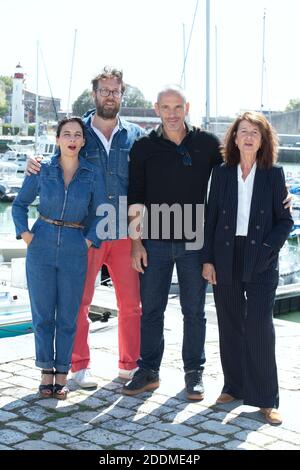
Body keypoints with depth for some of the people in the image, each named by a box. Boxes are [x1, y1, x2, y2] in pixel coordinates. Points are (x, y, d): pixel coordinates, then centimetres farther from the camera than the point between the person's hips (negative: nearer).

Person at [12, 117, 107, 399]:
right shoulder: (41, 171, 2)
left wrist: (89, 240, -5)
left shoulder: (93, 174, 1)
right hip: (41, 249, 0)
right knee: (42, 314, 4)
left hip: (74, 252, 0)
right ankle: (46, 373, 16)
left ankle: (62, 375, 15)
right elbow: (19, 204, 12)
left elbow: (101, 214, 6)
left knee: (67, 317, 4)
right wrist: (25, 234, -1)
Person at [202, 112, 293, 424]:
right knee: (230, 325, 8)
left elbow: (285, 220, 3)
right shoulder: (222, 174, 7)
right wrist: (208, 259, 1)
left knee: (259, 326, -7)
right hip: (226, 260, 2)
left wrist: (266, 250, -9)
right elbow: (211, 217, 7)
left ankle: (266, 399, 1)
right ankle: (234, 386, 22)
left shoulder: (273, 174, 2)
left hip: (260, 262, -2)